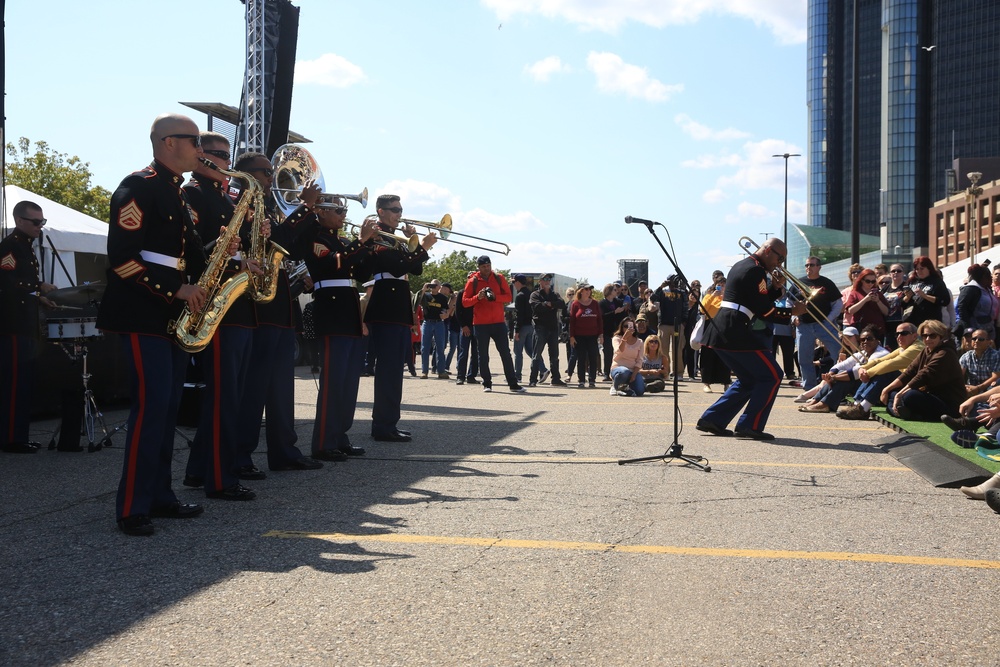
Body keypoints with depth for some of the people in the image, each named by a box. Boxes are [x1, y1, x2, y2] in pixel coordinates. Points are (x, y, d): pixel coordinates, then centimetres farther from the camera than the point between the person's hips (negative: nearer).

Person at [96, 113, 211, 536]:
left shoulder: (177, 194, 18)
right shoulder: (138, 187, -10)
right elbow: (122, 256, -17)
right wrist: (176, 290, -18)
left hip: (174, 315, 9)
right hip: (143, 314, -9)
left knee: (167, 406, 10)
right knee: (151, 403, -13)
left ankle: (159, 495, 17)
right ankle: (132, 508, -8)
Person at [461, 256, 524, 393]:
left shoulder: (499, 278, 4)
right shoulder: (473, 281, 1)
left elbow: (509, 297, 1)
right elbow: (465, 302, -1)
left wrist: (495, 296, -16)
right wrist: (477, 297, -18)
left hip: (498, 322, 1)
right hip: (480, 323, -1)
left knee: (505, 353, 1)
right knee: (483, 355, 3)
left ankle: (513, 384, 2)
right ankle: (487, 384, 11)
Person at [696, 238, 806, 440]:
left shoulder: (740, 266, 21)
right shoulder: (755, 270, -10)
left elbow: (760, 301, 25)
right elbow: (764, 311, -13)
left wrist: (776, 287, 14)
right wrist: (791, 312, -2)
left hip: (719, 332, 10)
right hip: (735, 333, -10)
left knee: (749, 379, 19)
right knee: (771, 376, -2)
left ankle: (712, 420, 14)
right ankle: (750, 426, -4)